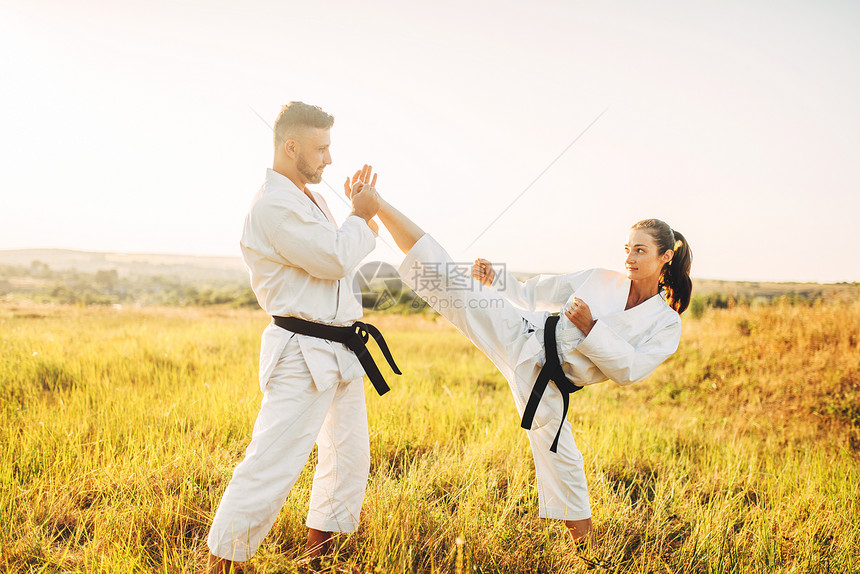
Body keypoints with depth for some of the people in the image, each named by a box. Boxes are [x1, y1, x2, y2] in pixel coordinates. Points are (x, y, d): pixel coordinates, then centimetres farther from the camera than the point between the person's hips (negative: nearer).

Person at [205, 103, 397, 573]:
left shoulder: (309, 199, 15)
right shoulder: (273, 206, -18)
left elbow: (341, 255, 19)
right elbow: (336, 259, -21)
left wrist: (361, 210, 9)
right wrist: (361, 216, -5)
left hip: (339, 352, 10)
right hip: (302, 353, -10)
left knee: (350, 454, 19)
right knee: (273, 461, -10)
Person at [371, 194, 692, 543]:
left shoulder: (667, 324, 3)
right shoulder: (599, 279, 8)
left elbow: (629, 370, -8)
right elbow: (535, 292, 13)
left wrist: (590, 327, -15)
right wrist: (495, 279, 0)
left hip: (549, 384, 0)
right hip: (527, 336, 1)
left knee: (561, 458, 4)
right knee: (455, 287, -13)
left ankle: (585, 547, 30)